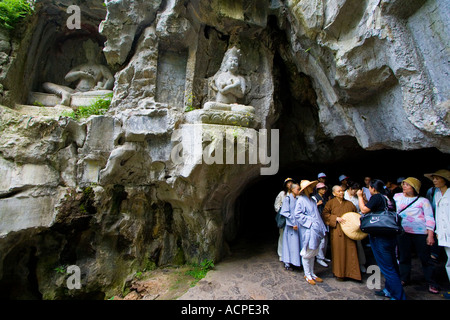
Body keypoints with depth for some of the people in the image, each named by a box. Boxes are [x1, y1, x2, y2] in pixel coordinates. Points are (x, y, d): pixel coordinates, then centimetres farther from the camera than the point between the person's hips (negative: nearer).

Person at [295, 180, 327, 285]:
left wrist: (321, 227, 11)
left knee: (313, 253, 16)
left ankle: (312, 274, 27)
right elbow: (297, 214, -16)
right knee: (307, 253, 2)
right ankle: (307, 275, 15)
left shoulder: (312, 200, 15)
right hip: (307, 231, -8)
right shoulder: (301, 200, -11)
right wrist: (309, 222, -17)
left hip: (315, 230, 8)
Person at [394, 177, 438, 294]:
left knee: (425, 258, 5)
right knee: (404, 257, 11)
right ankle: (404, 279, 26)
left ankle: (431, 283, 22)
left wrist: (430, 235, -9)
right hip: (402, 232, 3)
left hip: (420, 233, -3)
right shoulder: (397, 196, 6)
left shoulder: (423, 201, -3)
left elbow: (430, 218, -4)